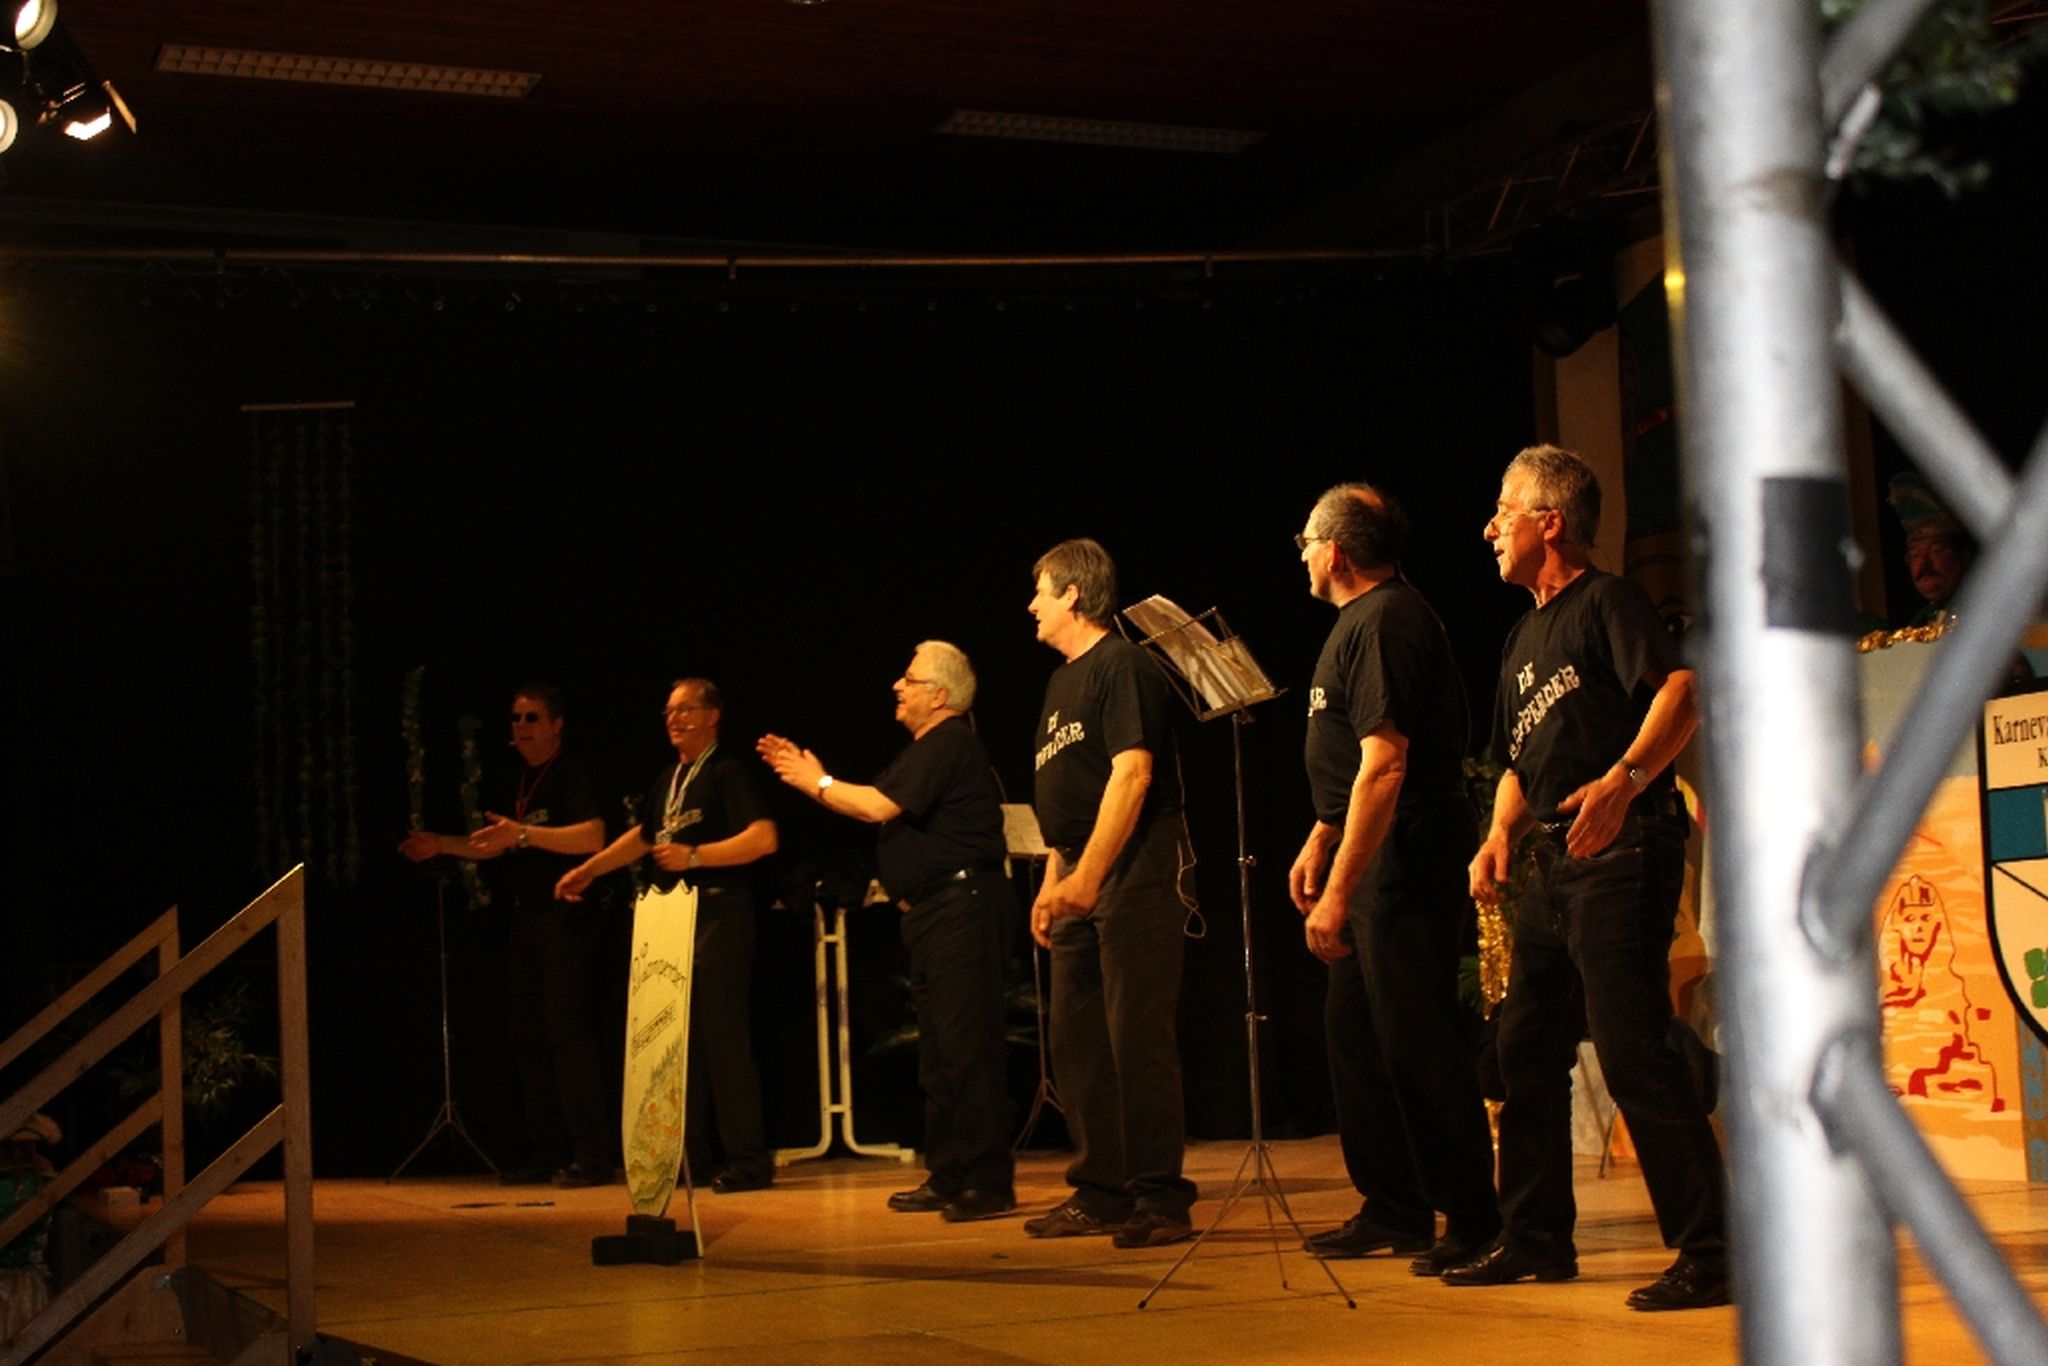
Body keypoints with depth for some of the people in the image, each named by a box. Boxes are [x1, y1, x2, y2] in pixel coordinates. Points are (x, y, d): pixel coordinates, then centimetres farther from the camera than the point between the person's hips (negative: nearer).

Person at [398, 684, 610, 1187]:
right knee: (528, 1035, 9)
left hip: (565, 918, -9)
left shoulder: (572, 775, -7)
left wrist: (523, 833, -26)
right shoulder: (511, 786, 19)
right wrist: (441, 845, 14)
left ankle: (590, 1153, -10)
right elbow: (493, 846, 27)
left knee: (567, 1028, -13)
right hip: (522, 919, 9)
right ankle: (546, 1151, 14)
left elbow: (592, 837, -21)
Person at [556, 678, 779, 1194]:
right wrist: (588, 871, 28)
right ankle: (690, 1155, 18)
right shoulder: (669, 778, 19)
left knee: (722, 1033, -11)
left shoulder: (729, 770, -7)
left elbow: (764, 837, -19)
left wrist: (694, 856, -25)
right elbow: (643, 835, 32)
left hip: (719, 913, -9)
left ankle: (748, 1160, -8)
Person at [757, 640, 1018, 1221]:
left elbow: (880, 806, -20)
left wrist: (819, 784, -6)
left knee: (968, 1047, -12)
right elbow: (869, 803, 21)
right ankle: (948, 1178, 18)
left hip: (962, 906, -11)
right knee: (939, 1049, 13)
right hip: (934, 912, 11)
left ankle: (990, 1181, -11)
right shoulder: (926, 748, 21)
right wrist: (805, 775, 14)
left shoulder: (950, 744, -13)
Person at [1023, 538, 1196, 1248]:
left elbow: (1132, 773, -18)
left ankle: (1161, 1200, -5)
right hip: (1080, 877, 10)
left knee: (1139, 1039, -9)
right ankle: (1100, 1192, 17)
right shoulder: (1061, 680, 20)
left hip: (1130, 870, -10)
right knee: (1077, 1041, 10)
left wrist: (1088, 877, -22)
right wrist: (1053, 878, 16)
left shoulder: (1123, 664, -8)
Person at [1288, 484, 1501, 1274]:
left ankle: (1473, 1219, 0)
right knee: (1354, 1031, 14)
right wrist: (1319, 842, 19)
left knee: (1417, 1041, -7)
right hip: (1372, 855, 11)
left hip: (1406, 857, -11)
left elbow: (1384, 766, -24)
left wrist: (1339, 894, -25)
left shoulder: (1385, 622, -17)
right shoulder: (1362, 619, 17)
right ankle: (1394, 1210, 22)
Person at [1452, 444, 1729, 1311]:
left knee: (1634, 1050, -14)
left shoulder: (1606, 602, -4)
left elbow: (1680, 692, -20)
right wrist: (1500, 836, 11)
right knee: (1527, 1050, 11)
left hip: (1623, 850, -10)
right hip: (1555, 860, 10)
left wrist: (1624, 779, -33)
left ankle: (1709, 1252, -10)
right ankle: (1537, 1239, 21)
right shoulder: (1524, 638, 23)